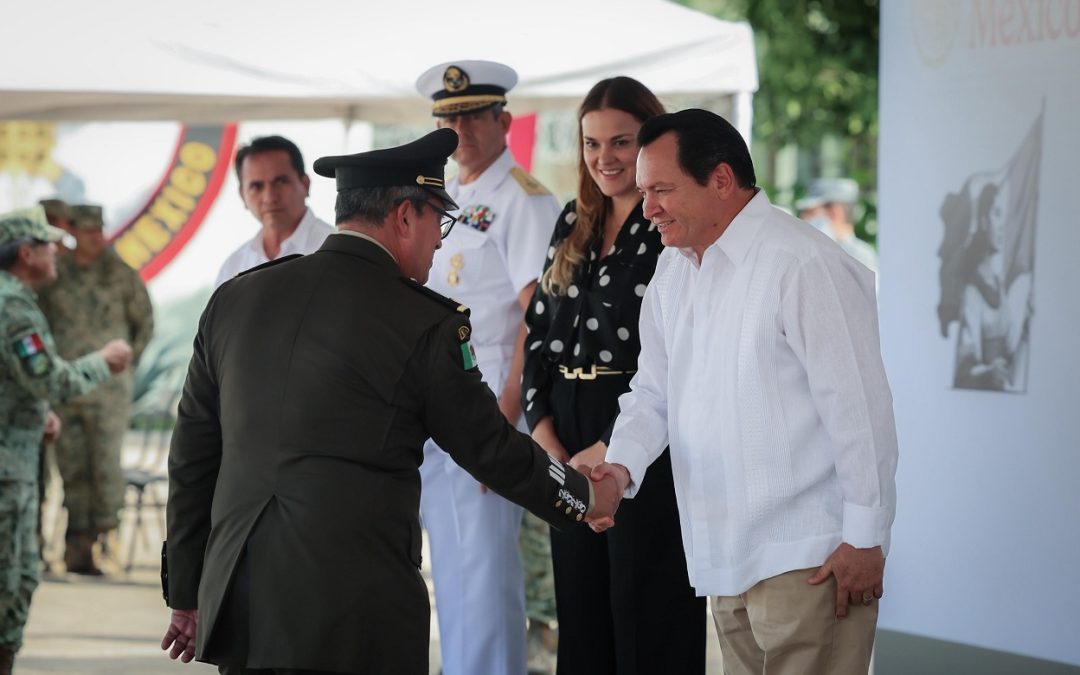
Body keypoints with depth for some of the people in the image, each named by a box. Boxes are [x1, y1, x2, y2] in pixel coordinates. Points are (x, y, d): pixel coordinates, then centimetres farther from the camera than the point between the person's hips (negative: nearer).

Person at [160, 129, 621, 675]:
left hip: (234, 608, 5)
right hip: (353, 620, -5)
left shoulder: (234, 300, 10)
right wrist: (585, 497, 24)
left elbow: (191, 459, 14)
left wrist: (186, 594, 21)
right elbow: (489, 447, 5)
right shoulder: (424, 324, -5)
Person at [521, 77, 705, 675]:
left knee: (649, 624, -2)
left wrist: (608, 451, -16)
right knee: (580, 616, 10)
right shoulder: (573, 224, 15)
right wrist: (547, 439, -1)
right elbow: (540, 332, 12)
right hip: (568, 444, 7)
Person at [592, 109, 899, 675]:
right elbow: (652, 391, 17)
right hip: (726, 561, 8)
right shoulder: (672, 272, 13)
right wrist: (622, 465, -4)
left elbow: (859, 408, -16)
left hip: (809, 561, -8)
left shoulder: (802, 266, -15)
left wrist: (863, 539, -14)